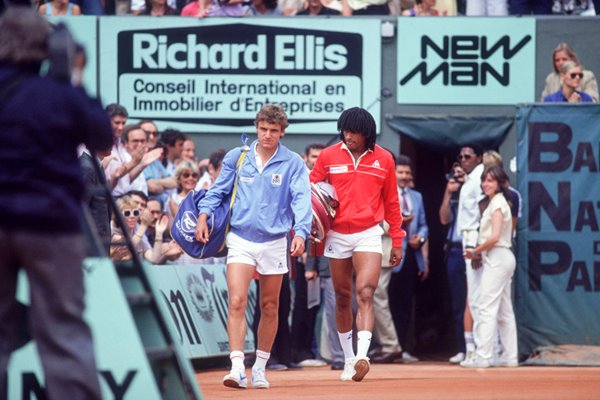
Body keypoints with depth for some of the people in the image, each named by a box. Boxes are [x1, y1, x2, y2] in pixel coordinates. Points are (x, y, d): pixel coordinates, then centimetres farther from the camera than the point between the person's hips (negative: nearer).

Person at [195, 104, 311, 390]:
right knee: (237, 302, -16)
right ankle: (237, 367, -21)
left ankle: (260, 368, 23)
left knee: (269, 307, 10)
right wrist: (203, 215, -3)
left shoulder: (293, 163, -2)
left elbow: (301, 199, -11)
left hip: (275, 242, 1)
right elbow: (218, 190, 12)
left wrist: (300, 233, -25)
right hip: (240, 239, 0)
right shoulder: (236, 158, 3)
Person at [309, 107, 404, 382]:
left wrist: (397, 241, 11)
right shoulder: (329, 156, 2)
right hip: (337, 234, 2)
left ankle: (363, 355, -30)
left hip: (369, 234, -2)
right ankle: (348, 359, 21)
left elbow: (391, 202, 10)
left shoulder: (383, 159, 3)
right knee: (343, 299, 10)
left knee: (365, 294, -18)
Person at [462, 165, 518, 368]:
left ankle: (482, 356, -16)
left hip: (497, 258, -10)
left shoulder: (497, 203, -11)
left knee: (487, 308, -12)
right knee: (504, 310, 11)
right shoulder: (498, 202, 17)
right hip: (504, 258, 10)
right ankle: (510, 356, 12)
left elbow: (494, 237, -20)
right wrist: (478, 251, 6)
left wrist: (475, 251, -9)